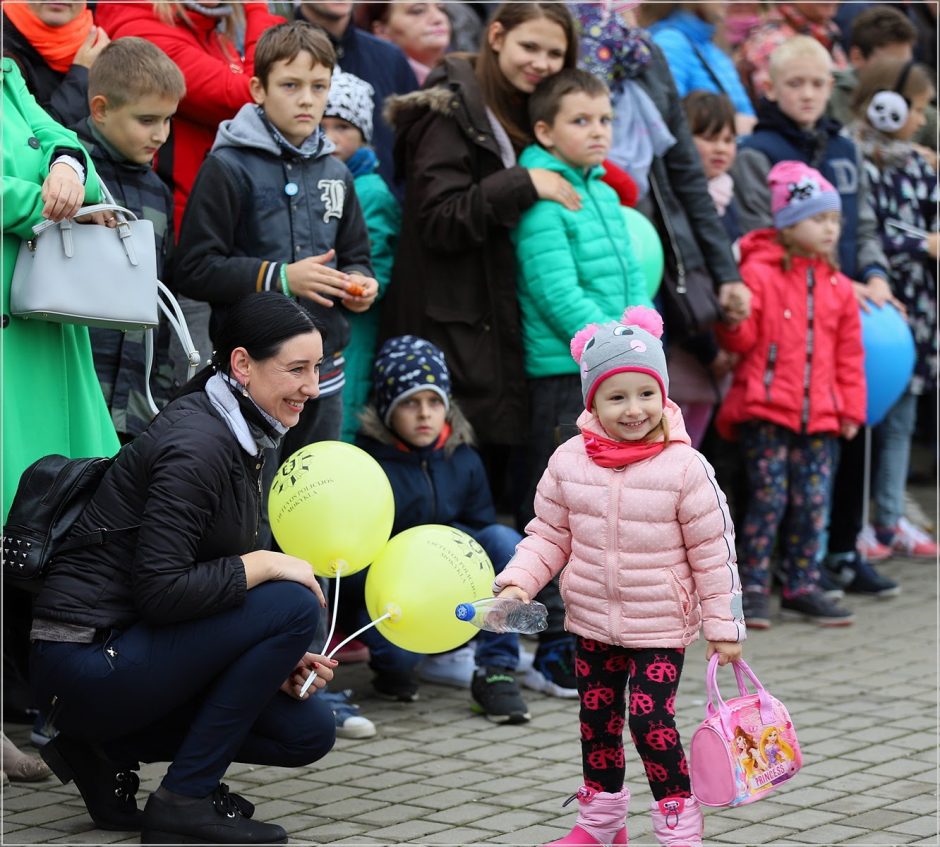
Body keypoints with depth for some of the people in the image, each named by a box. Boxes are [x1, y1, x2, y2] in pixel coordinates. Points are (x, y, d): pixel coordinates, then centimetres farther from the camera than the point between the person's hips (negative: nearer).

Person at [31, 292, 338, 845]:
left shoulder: (241, 441, 12)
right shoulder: (197, 446, -19)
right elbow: (160, 591, -25)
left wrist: (274, 661, 1)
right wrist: (265, 565, -16)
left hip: (132, 645, 10)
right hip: (86, 661, -10)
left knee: (309, 732, 5)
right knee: (293, 603, -19)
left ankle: (107, 749, 11)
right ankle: (185, 799, -12)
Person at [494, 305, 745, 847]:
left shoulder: (684, 467, -14)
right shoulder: (570, 462, -5)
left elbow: (714, 551, -9)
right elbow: (549, 535, 6)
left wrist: (724, 624, -6)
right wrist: (517, 582, -9)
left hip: (662, 623, -4)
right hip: (593, 620, 4)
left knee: (651, 719, -10)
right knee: (597, 718, 15)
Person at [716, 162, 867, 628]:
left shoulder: (838, 286, 12)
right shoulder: (758, 272, -4)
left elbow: (849, 354, 16)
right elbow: (741, 340, -4)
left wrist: (851, 409, 13)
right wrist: (733, 320, -26)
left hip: (819, 415, 5)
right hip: (765, 410, -5)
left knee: (812, 502, 6)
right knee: (769, 498, -7)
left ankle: (802, 588, 16)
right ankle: (752, 588, 3)